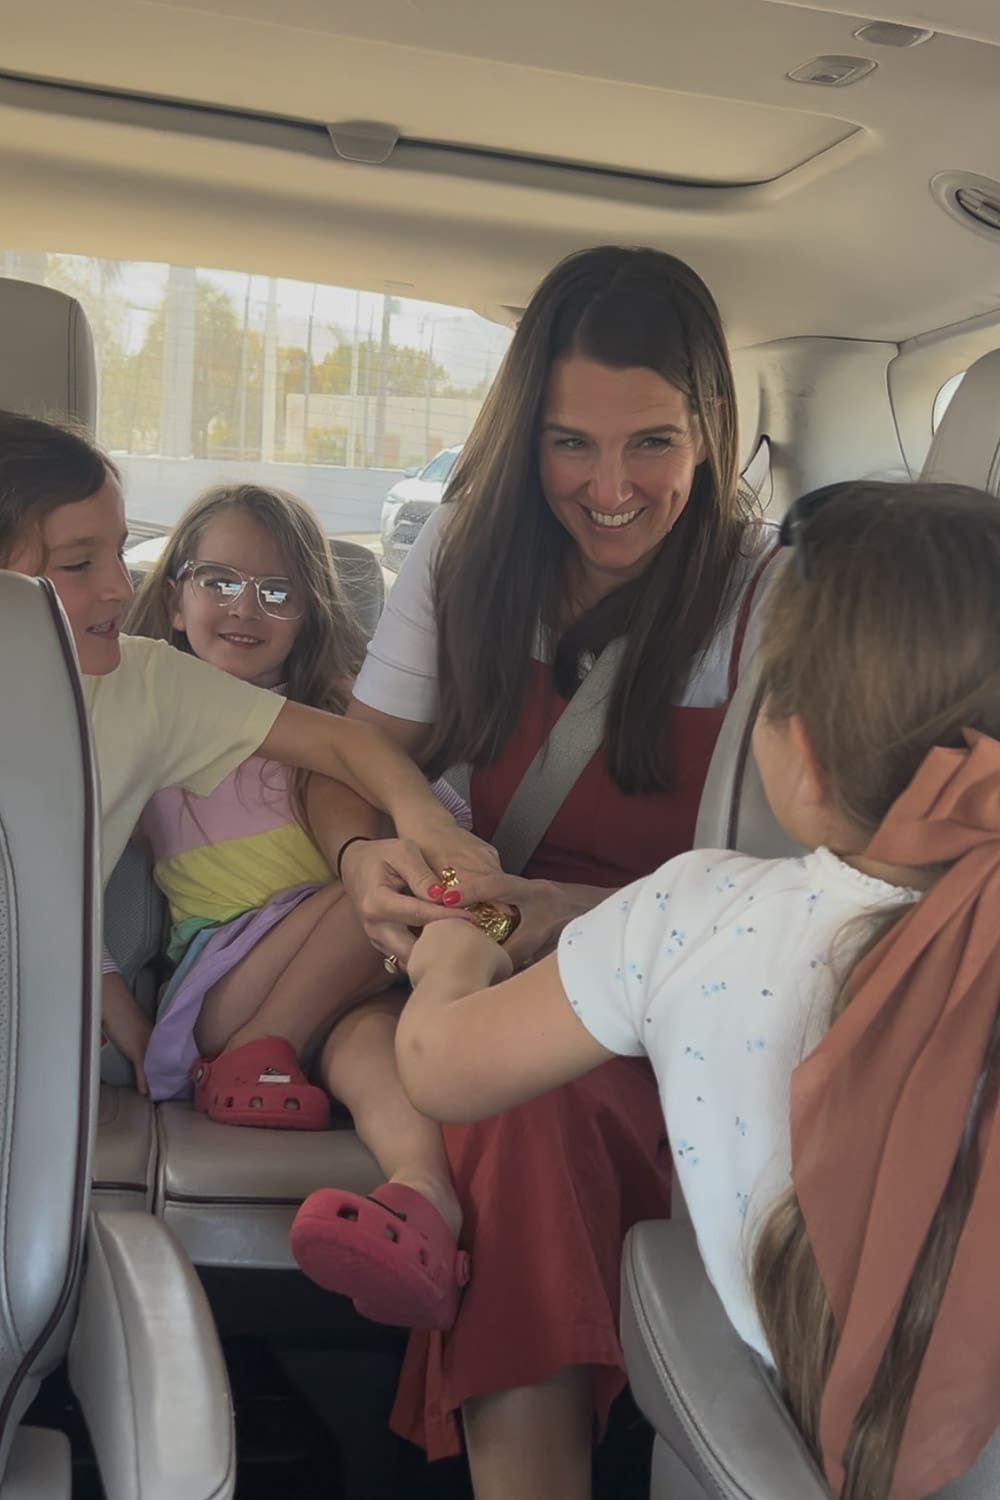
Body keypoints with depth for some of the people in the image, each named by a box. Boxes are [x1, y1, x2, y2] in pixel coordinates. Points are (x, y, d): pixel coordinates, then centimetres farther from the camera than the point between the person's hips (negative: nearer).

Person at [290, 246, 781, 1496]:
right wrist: (364, 859, -19)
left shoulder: (764, 591, -6)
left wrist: (591, 914, -28)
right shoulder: (471, 548, 3)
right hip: (498, 965, 2)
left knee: (541, 1099, -38)